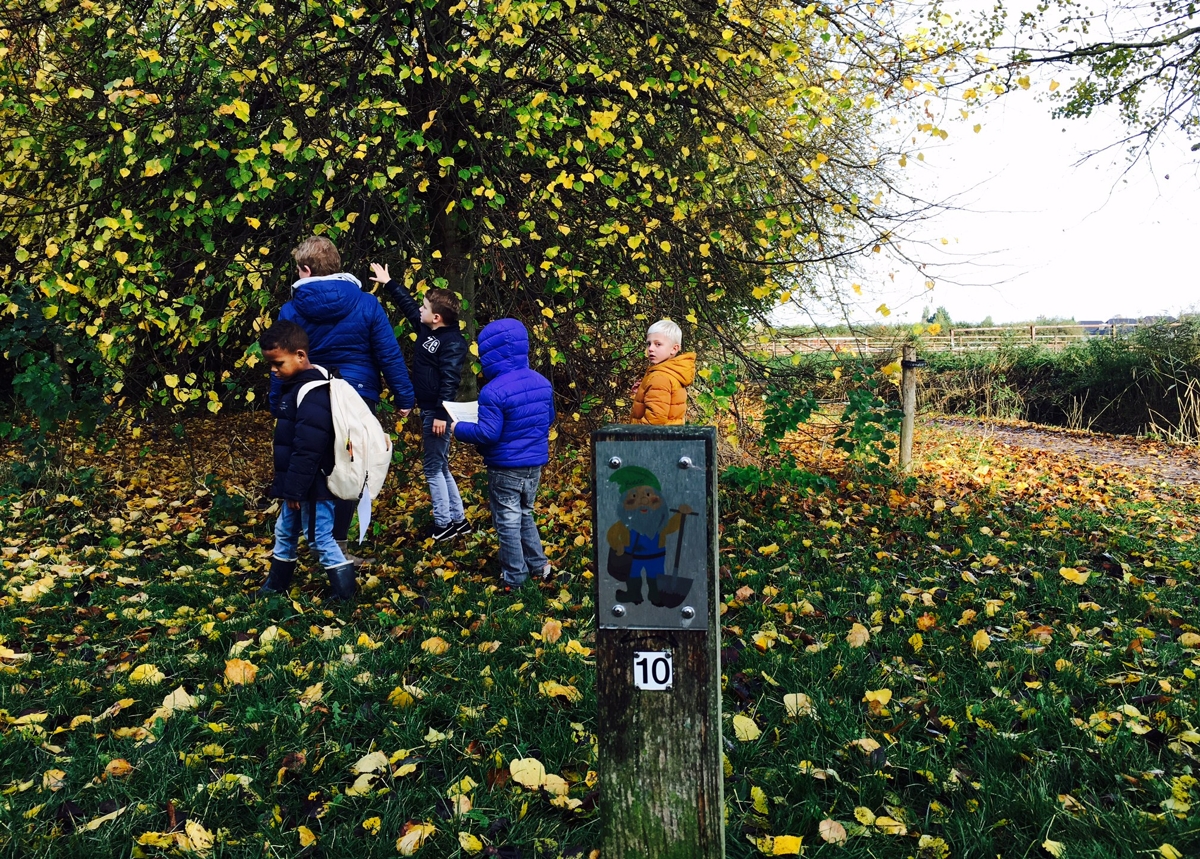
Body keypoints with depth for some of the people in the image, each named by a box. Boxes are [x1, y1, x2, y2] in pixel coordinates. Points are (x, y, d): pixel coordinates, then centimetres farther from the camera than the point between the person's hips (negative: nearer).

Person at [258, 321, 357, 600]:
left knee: (321, 538, -1)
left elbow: (308, 450, -27)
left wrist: (295, 489, -22)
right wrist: (289, 487, 21)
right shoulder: (293, 385, 10)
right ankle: (275, 585, 39)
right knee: (284, 532, 22)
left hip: (314, 486, -11)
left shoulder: (313, 394, -24)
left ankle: (344, 595, 11)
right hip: (298, 484, 11)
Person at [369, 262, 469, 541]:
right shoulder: (426, 329, 8)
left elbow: (449, 381, -22)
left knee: (434, 468, -2)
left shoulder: (453, 342, -17)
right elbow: (407, 303, 24)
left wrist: (441, 415, -25)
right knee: (440, 467, 14)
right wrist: (387, 282, 29)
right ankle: (458, 520, 22)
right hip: (427, 410, 10)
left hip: (438, 413, -10)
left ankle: (443, 524, 8)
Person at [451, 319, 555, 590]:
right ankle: (538, 565, 29)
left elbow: (487, 433, -22)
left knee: (508, 522, 8)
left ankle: (514, 576, 19)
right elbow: (549, 418, 12)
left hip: (505, 469, -7)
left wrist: (458, 428, -6)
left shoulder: (493, 392, -23)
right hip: (536, 465, 7)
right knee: (525, 515, 24)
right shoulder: (542, 383, 0)